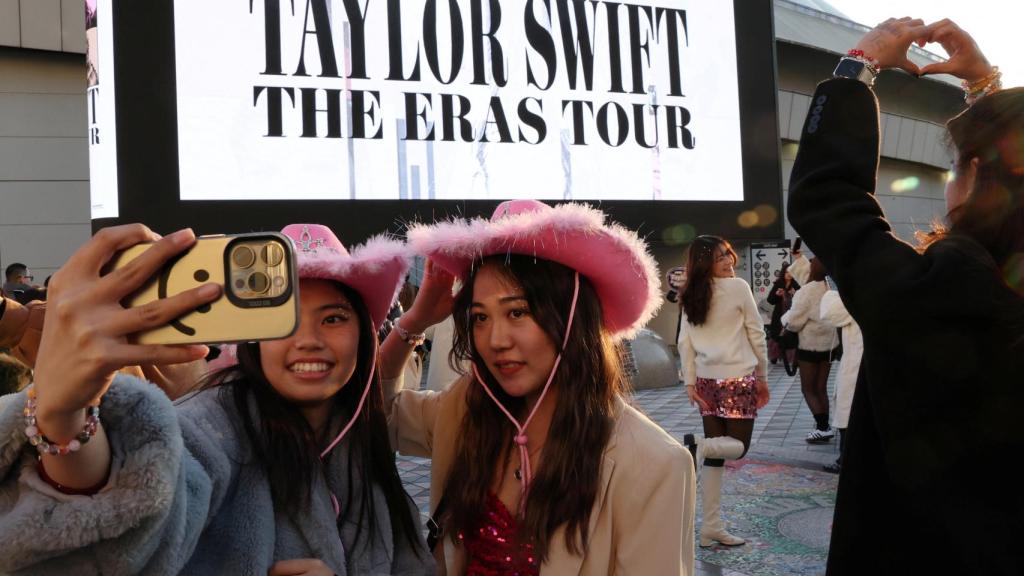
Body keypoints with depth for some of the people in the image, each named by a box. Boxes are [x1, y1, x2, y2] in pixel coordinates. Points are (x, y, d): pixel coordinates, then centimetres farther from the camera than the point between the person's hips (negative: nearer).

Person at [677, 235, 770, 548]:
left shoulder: (691, 295, 5)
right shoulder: (738, 287, -7)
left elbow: (685, 342, 4)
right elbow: (756, 334, -3)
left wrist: (690, 383, 7)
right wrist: (762, 376, 6)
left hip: (707, 379, 5)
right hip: (738, 376, -5)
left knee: (715, 454, 9)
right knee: (738, 446, 7)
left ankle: (711, 527, 9)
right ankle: (698, 445, -25)